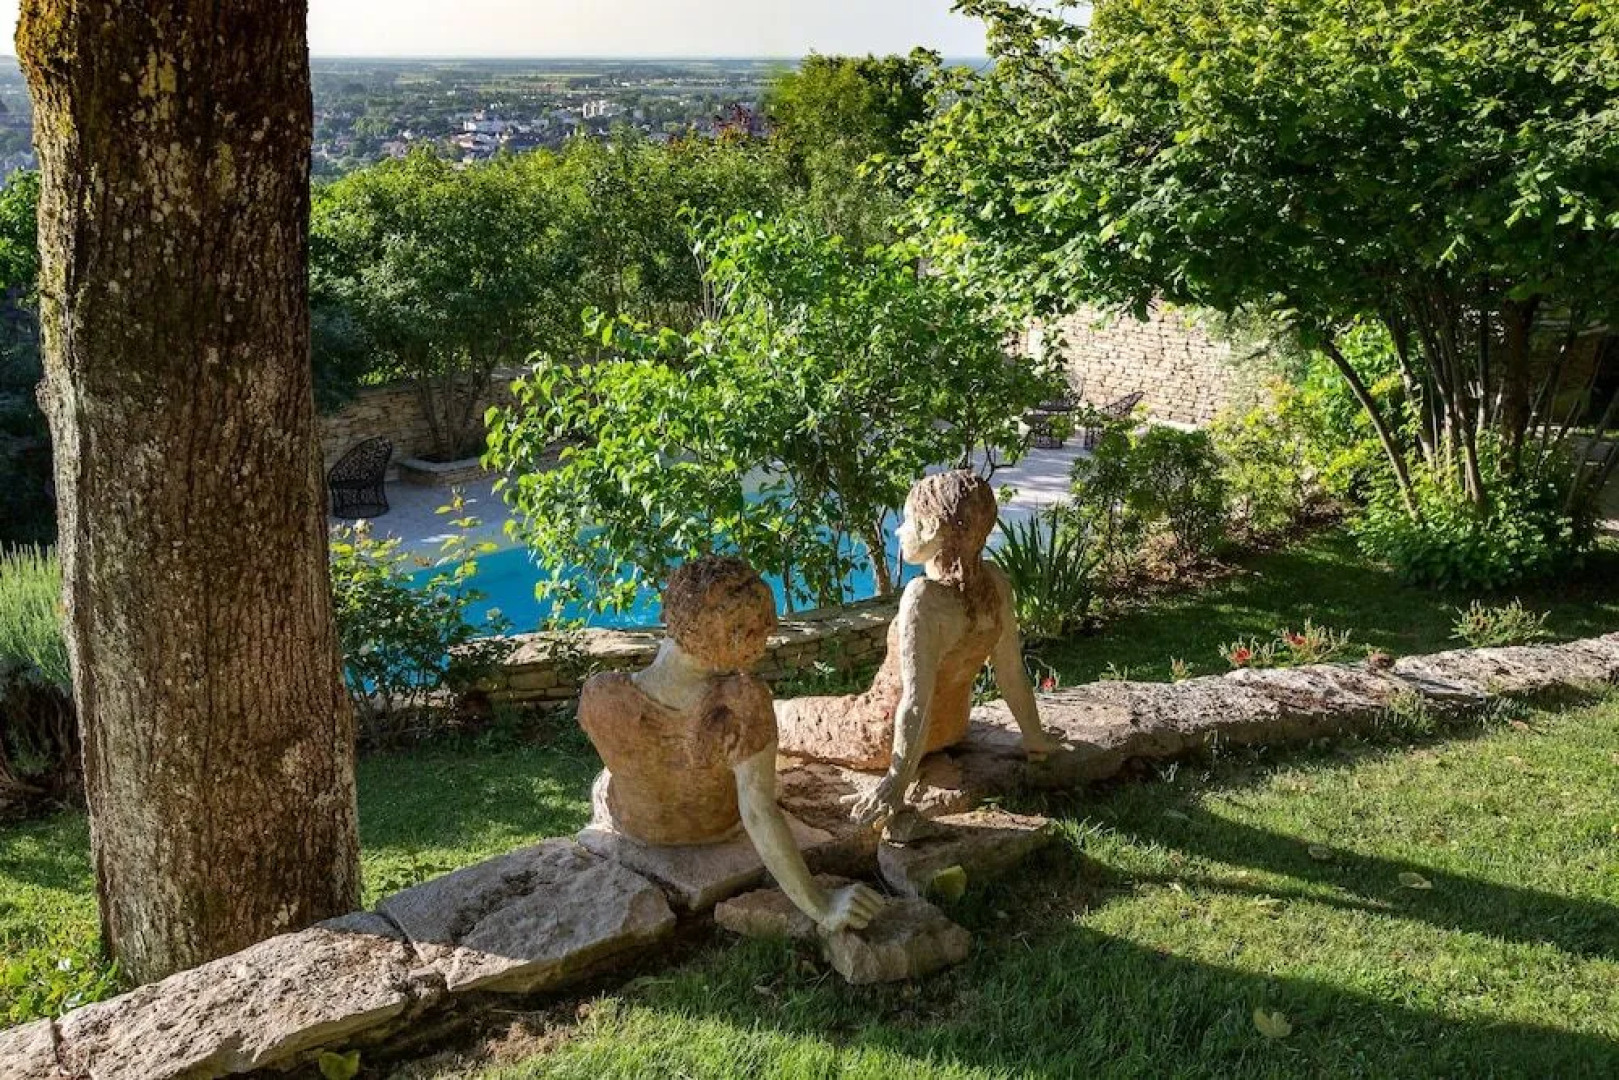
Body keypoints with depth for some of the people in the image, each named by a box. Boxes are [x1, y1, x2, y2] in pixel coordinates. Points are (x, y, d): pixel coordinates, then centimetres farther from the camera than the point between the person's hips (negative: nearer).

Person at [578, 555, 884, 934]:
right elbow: (760, 814, -42)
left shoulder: (599, 696, -36)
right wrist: (819, 904, -35)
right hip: (719, 824, 0)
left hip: (633, 823, 0)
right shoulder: (741, 703, -43)